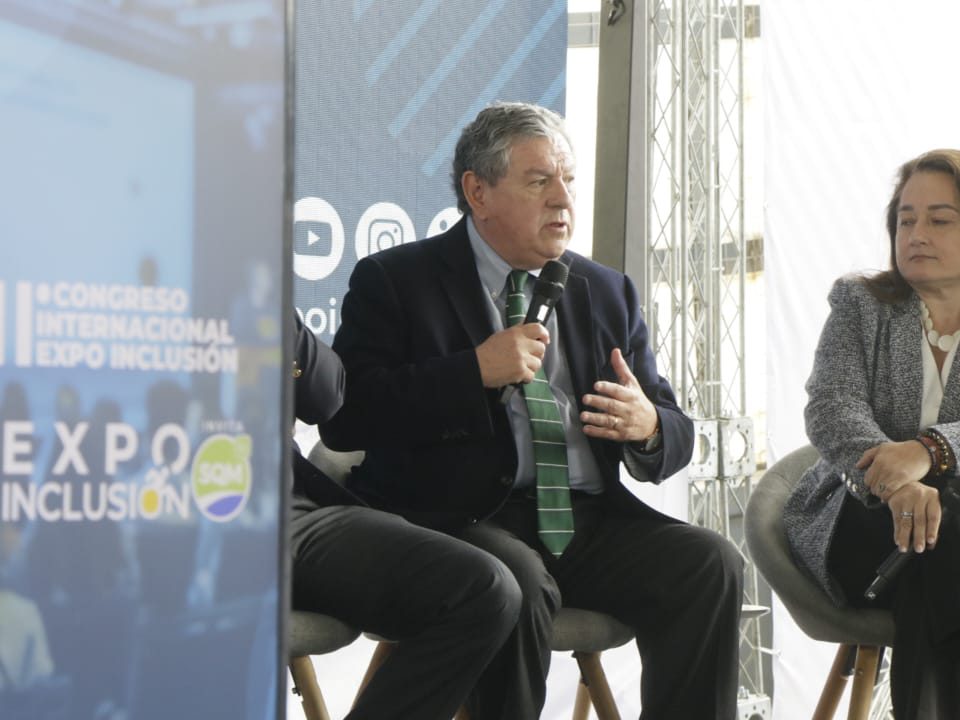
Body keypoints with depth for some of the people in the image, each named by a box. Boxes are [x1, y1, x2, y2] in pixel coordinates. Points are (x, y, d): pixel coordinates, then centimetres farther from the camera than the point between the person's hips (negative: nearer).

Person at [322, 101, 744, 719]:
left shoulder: (607, 292, 20)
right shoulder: (393, 281, 5)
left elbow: (675, 432, 19)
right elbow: (344, 417, -9)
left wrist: (648, 426, -7)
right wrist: (476, 371, -15)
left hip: (590, 519, 5)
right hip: (460, 519, -5)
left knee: (710, 564, -20)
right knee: (519, 582, -35)